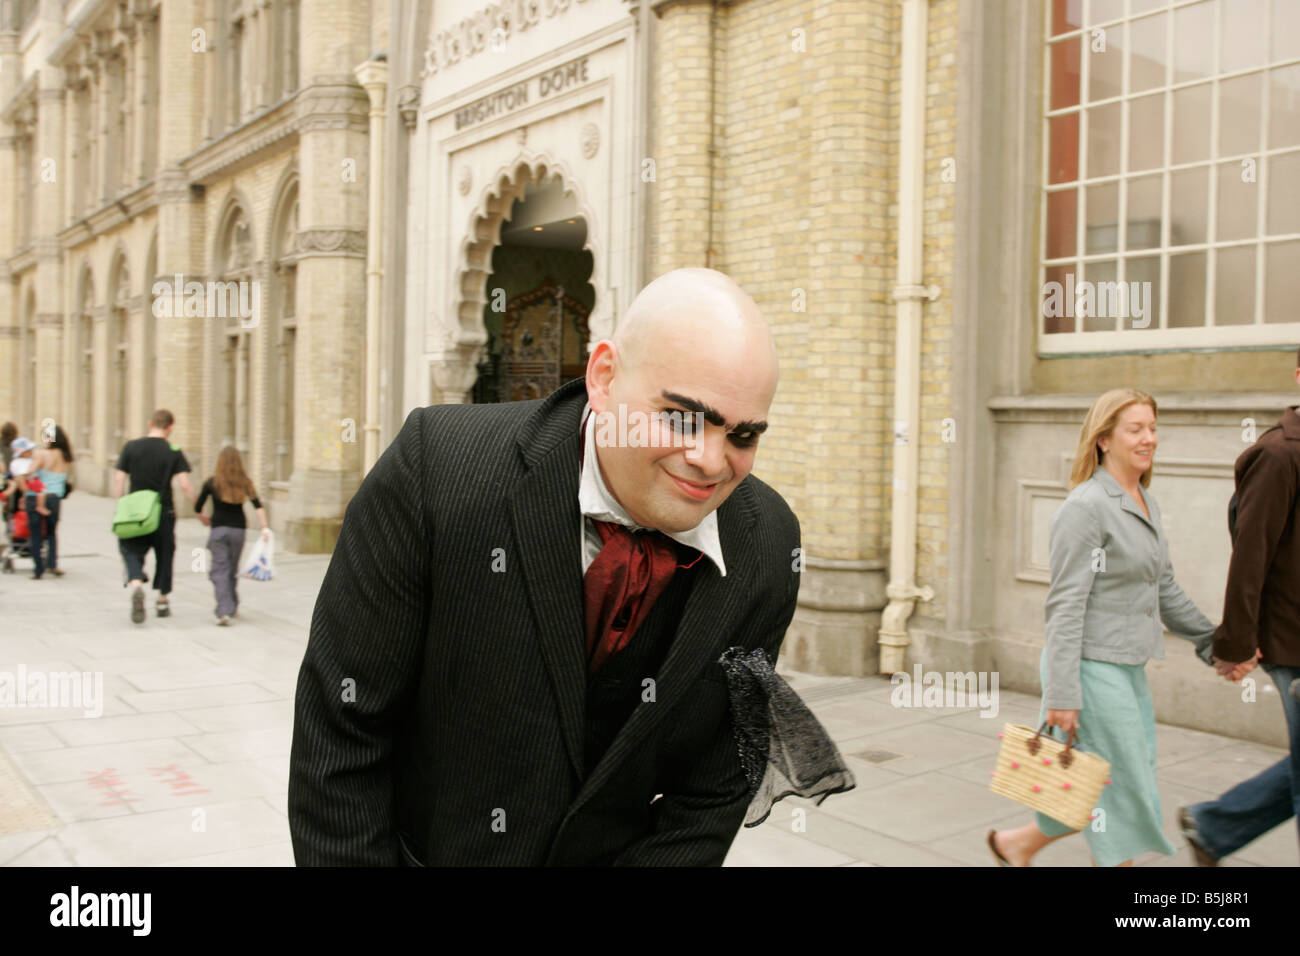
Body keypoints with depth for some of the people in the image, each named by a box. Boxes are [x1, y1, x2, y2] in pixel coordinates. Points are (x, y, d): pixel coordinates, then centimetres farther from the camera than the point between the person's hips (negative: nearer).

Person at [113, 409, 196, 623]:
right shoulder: (173, 452, -4)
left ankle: (135, 583, -25)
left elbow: (118, 479, 0)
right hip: (163, 512, 0)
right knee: (164, 554, 15)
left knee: (132, 551, 5)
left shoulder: (131, 447, 1)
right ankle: (163, 601, 24)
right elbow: (185, 485, -11)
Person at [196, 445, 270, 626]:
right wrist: (265, 527, -11)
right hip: (238, 530, 3)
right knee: (233, 570, 18)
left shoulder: (212, 483, -4)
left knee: (220, 570, -3)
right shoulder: (244, 483, 0)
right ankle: (232, 606, 32)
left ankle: (224, 611, -17)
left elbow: (198, 507, 1)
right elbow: (258, 506, -10)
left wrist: (204, 519, 20)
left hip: (219, 530, -3)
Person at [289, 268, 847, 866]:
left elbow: (712, 793, -9)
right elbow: (340, 732, -18)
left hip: (621, 853, 2)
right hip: (420, 848, -1)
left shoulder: (768, 552, -16)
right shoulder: (435, 464, -25)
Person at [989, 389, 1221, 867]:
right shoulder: (1085, 507, -15)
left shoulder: (1147, 504, 12)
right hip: (1092, 667, -9)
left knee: (1108, 793, 15)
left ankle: (1017, 843, 33)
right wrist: (1061, 694, -20)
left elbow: (1166, 590, 22)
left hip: (1129, 667, 9)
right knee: (1126, 793, 1)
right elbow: (1066, 606, -18)